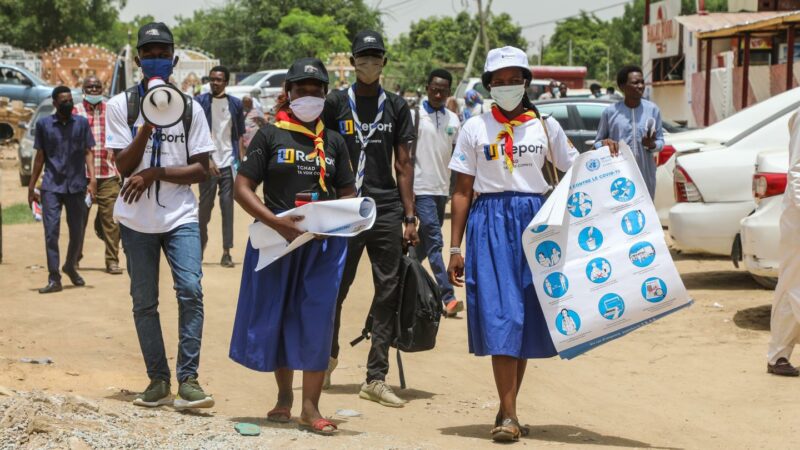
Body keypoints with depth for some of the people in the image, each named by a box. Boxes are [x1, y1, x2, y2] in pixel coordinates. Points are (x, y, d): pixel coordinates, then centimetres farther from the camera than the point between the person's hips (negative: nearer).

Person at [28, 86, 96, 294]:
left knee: (77, 232, 9)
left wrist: (92, 178, -12)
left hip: (76, 186, 1)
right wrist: (31, 187, 7)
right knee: (51, 232, -8)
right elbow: (40, 157, 8)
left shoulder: (81, 123, 5)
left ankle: (71, 266, 34)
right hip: (51, 187, -1)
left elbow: (88, 152, 3)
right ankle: (54, 278, -4)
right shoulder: (43, 124, 4)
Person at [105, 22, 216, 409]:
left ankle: (188, 379, -13)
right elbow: (123, 166, -7)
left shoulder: (190, 108, 2)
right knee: (144, 302, 5)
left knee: (190, 290, -16)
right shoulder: (120, 106, 0)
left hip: (180, 217, 0)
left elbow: (201, 170, -1)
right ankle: (158, 380, 13)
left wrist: (155, 173, -14)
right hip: (137, 220, 1)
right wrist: (149, 123, -19)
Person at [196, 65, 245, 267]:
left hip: (229, 163, 2)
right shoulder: (200, 102, 0)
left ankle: (227, 252, 0)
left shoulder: (235, 104, 8)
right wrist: (207, 159, -13)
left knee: (227, 205, 0)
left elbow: (239, 136, 10)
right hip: (208, 163, -1)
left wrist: (240, 163, 1)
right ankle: (200, 245, 21)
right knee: (205, 205, 5)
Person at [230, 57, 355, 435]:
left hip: (323, 243, 2)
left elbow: (348, 193, 16)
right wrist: (277, 222, -18)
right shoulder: (270, 136, 2)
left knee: (317, 321, -3)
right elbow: (242, 188, -4)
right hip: (276, 241, -2)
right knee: (276, 317, 7)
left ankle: (310, 407, 3)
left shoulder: (333, 142, 12)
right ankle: (284, 397, 26)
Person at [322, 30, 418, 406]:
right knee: (335, 289, 2)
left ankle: (375, 378, 3)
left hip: (387, 210, 2)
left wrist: (409, 217, 4)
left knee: (388, 294, -1)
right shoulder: (336, 103, 4)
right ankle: (328, 356, 26)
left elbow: (404, 165, 10)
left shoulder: (396, 106, 10)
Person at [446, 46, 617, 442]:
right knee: (500, 315, -11)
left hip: (534, 220, 2)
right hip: (490, 223, -2)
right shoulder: (474, 129, 6)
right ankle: (508, 415, -13)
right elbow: (462, 191, 6)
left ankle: (508, 410, 14)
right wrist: (455, 248, 2)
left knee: (528, 318, 3)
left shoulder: (545, 126, 9)